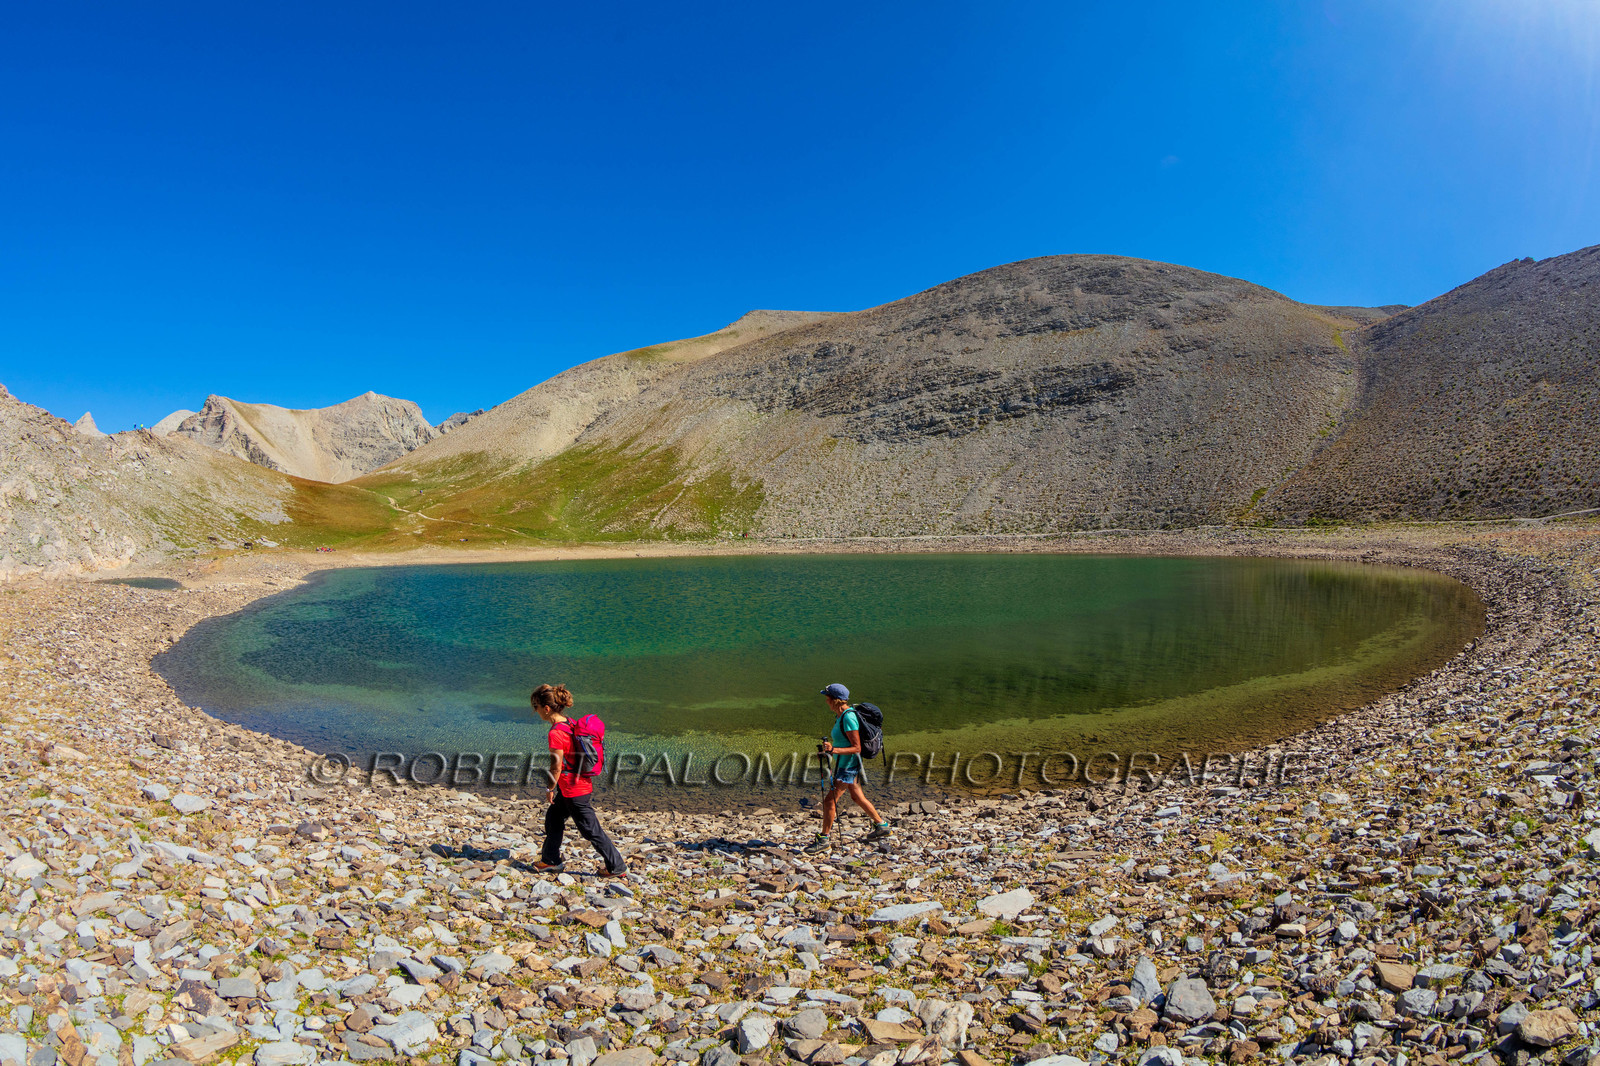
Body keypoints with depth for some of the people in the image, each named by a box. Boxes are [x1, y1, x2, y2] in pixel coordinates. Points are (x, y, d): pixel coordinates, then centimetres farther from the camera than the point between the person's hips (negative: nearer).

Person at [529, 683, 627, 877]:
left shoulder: (556, 733, -24)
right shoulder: (570, 723, 3)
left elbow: (556, 765, -21)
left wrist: (550, 789, -5)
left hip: (575, 791, -10)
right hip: (582, 783, 10)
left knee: (591, 831, 2)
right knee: (553, 817, 24)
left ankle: (617, 867, 12)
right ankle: (550, 860, 39)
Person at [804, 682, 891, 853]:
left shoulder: (848, 718, -25)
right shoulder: (841, 714, 5)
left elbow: (857, 748, -24)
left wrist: (834, 750, -32)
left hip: (848, 766, -10)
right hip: (844, 764, 10)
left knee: (829, 801, -5)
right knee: (857, 797, 22)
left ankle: (823, 840, 5)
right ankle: (881, 825, 36)